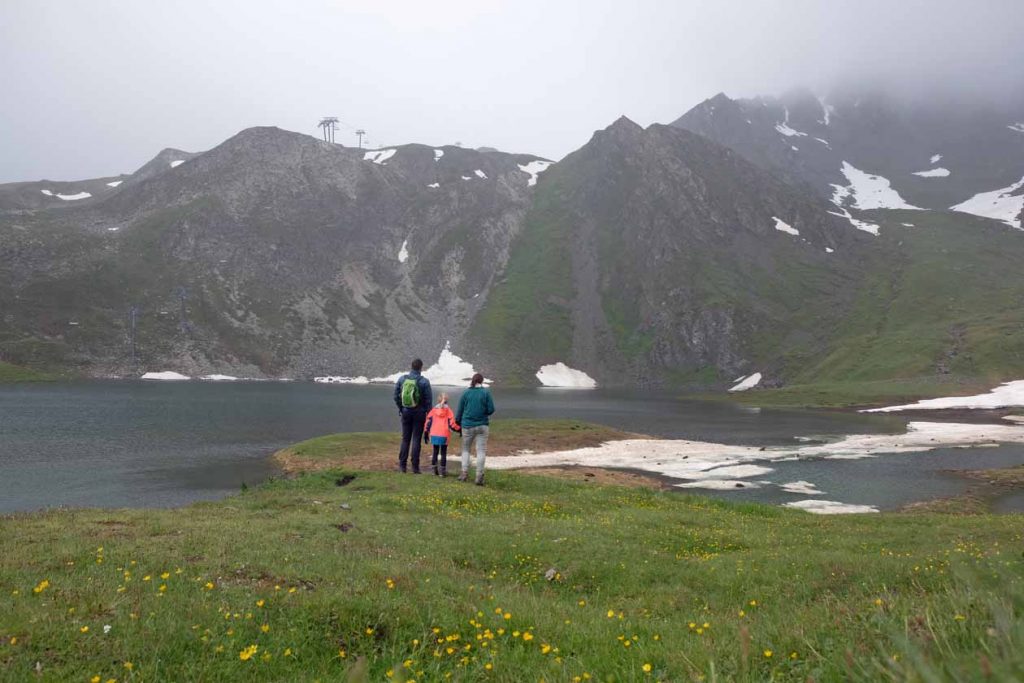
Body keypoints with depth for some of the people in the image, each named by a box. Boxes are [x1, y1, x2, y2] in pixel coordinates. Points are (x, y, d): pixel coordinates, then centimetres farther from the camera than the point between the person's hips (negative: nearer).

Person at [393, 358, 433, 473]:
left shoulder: (402, 379, 0)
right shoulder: (424, 381, -10)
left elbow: (396, 396, 4)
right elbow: (429, 399, -7)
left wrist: (400, 409, 13)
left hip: (406, 412, 3)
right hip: (419, 413, -3)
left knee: (405, 439, 10)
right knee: (416, 439, 2)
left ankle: (402, 465, 10)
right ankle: (415, 467, 2)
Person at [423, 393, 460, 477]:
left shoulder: (434, 410, 7)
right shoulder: (448, 410, -1)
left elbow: (428, 422, 7)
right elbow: (452, 423, -6)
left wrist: (426, 433, 13)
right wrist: (458, 429, 8)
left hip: (434, 435, 3)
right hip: (444, 436, -2)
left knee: (435, 452, 13)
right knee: (443, 453, 5)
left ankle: (434, 470, 12)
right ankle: (443, 471, 2)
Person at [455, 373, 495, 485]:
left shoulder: (465, 393, -1)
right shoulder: (486, 392, -5)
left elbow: (460, 411, 4)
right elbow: (491, 410, -7)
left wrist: (458, 422, 19)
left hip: (467, 425, 1)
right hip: (482, 425, -1)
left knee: (465, 449, 15)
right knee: (481, 450, 3)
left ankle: (464, 472, 8)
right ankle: (479, 476, -1)